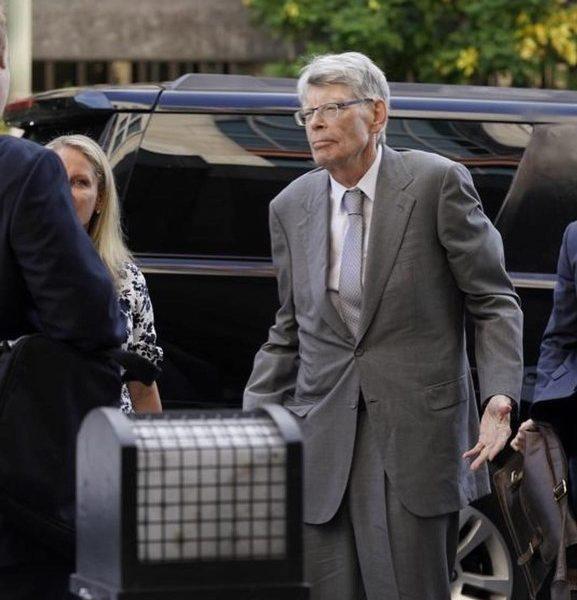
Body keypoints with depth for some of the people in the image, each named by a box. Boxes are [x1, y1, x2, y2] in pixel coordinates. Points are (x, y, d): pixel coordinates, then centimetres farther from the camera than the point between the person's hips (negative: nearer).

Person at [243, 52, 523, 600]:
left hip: (417, 438, -4)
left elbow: (494, 302, -1)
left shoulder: (438, 183, -3)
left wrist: (500, 395, -16)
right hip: (322, 444, 4)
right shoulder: (290, 207, 10)